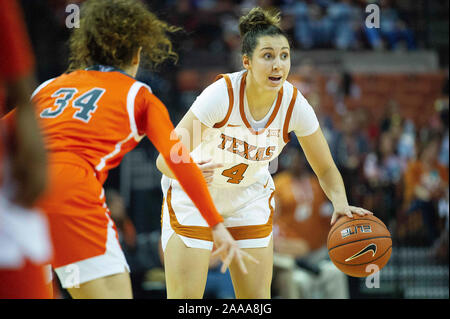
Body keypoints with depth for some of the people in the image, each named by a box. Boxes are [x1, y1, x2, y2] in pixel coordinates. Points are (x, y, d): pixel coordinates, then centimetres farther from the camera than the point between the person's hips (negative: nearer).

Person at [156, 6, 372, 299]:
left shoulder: (295, 105, -19)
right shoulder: (222, 94, -31)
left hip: (250, 198, 4)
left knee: (257, 299, -1)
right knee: (185, 298, -10)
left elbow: (325, 169, -5)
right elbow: (165, 158, -35)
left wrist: (341, 204, -26)